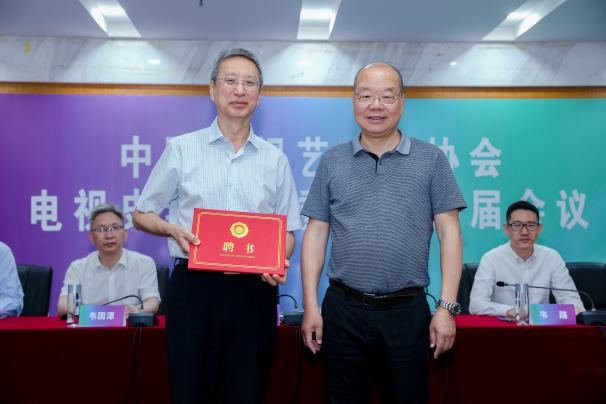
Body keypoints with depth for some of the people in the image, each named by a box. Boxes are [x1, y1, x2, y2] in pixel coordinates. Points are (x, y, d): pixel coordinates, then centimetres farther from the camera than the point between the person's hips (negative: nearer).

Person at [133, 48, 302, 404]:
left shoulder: (276, 160, 8)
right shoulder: (182, 149, 3)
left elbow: (287, 232, 11)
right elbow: (142, 214, 9)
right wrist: (173, 229, -12)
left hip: (254, 290, 2)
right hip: (195, 286, -1)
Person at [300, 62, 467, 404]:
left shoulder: (431, 160, 3)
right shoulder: (332, 162, 7)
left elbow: (449, 233, 0)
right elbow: (316, 234, 5)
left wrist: (447, 307, -6)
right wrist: (311, 306, 0)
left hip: (408, 312, -1)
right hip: (343, 311, 1)